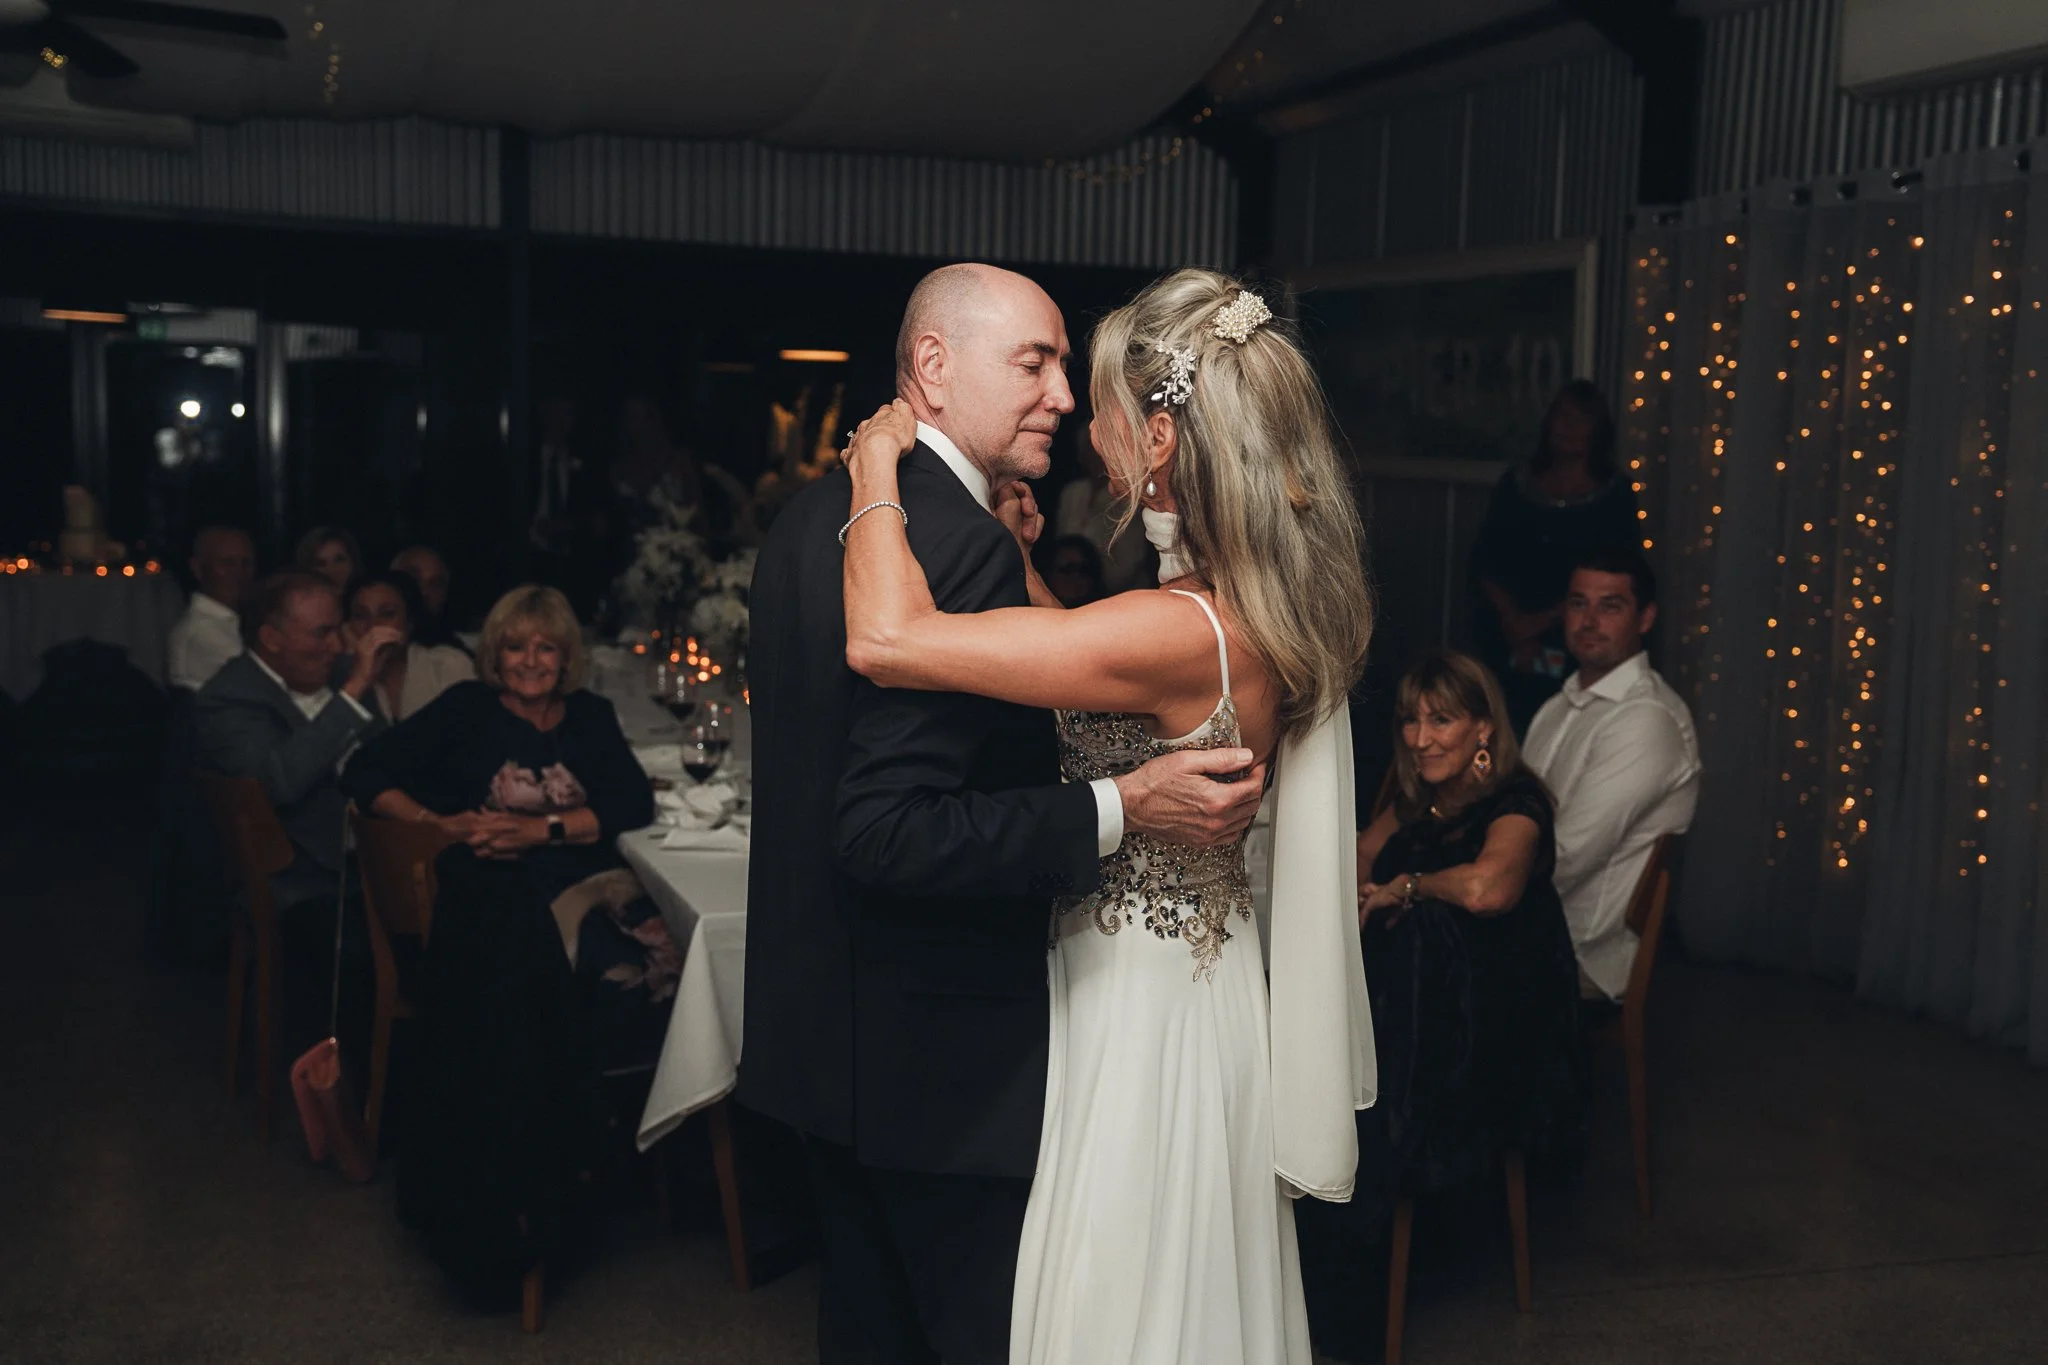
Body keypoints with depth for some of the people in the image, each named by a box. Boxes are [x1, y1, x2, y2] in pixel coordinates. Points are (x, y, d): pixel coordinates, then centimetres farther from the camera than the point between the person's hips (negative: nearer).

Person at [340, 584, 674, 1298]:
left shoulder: (590, 717, 21)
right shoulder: (466, 709, 15)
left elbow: (635, 803, 7)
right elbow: (365, 773, 12)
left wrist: (543, 828, -6)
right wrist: (440, 823, -3)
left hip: (584, 887, 3)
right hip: (490, 893, -3)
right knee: (518, 974, -38)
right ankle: (501, 1208, -27)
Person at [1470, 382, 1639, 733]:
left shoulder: (1615, 494, 3)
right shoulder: (1516, 484, 12)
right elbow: (1484, 560, 7)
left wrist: (1542, 620, -10)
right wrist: (1513, 622, -7)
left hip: (1570, 647, -2)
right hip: (1503, 642, 2)